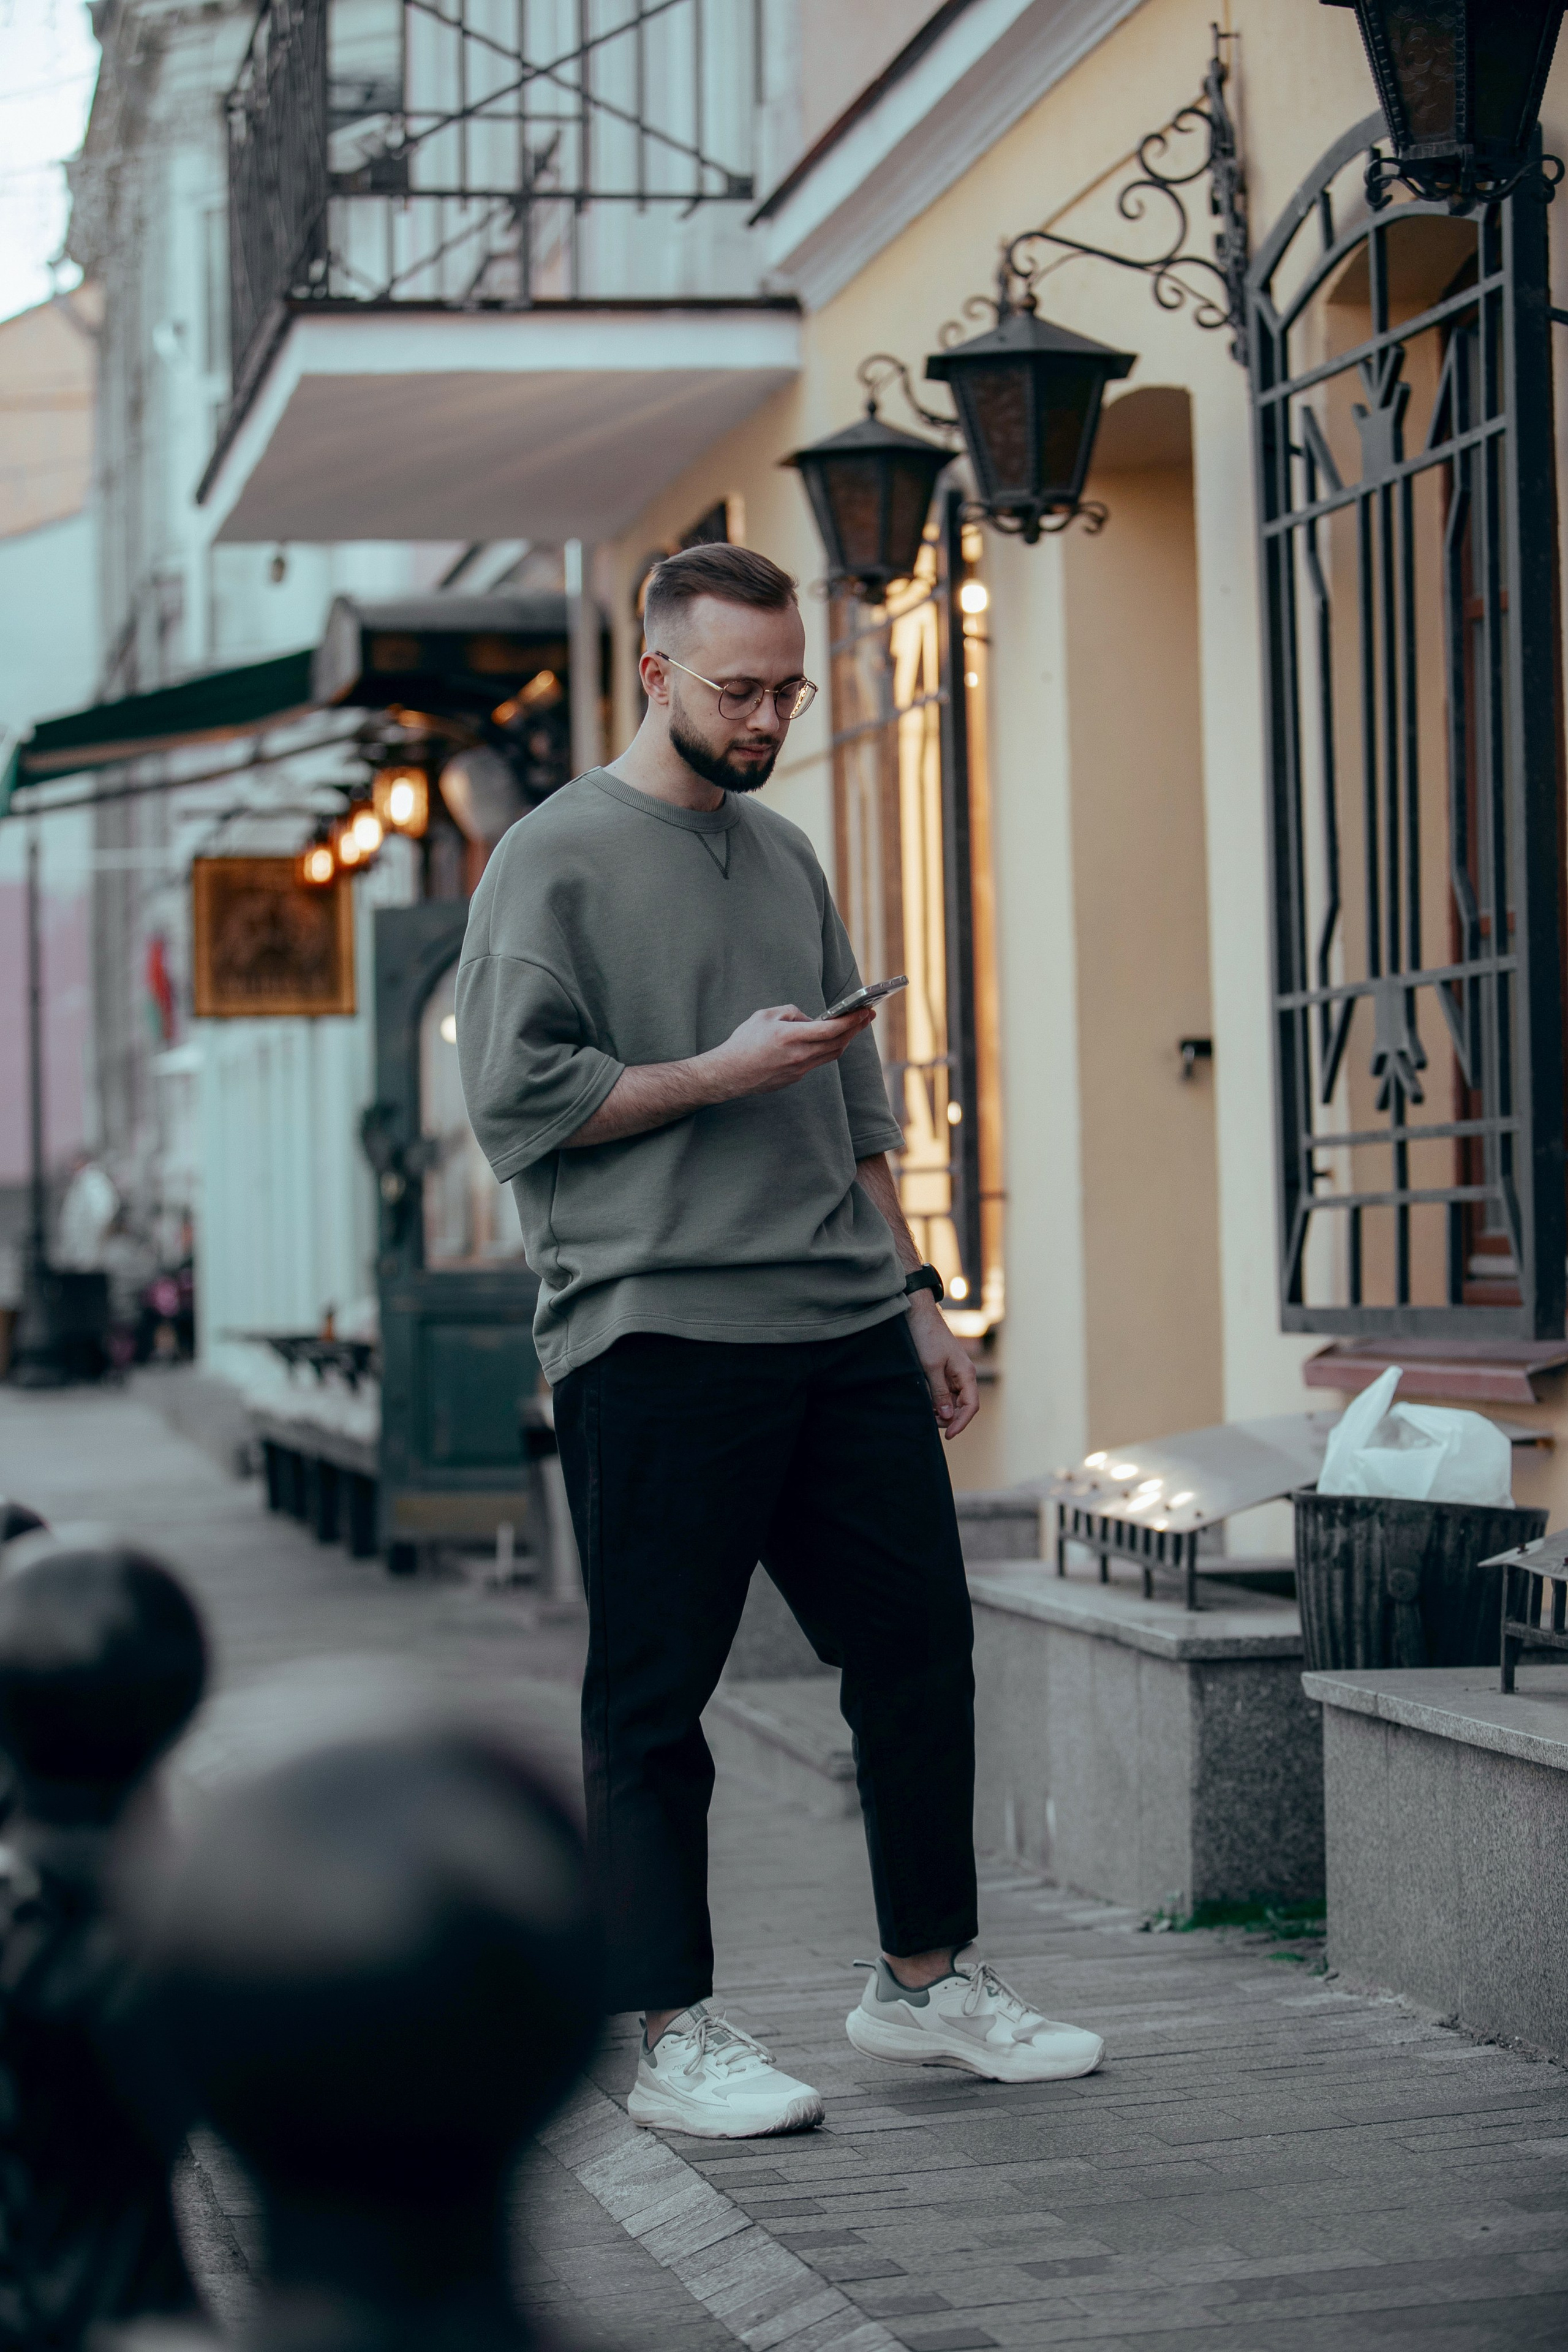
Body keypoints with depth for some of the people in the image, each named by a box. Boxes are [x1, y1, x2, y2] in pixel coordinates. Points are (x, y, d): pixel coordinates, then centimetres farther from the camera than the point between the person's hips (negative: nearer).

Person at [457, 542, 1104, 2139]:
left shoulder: (786, 857, 20)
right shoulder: (556, 859, -2)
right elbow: (516, 1105, -9)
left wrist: (911, 1291, 19)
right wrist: (722, 1073, -11)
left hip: (846, 1336, 7)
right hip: (656, 1338, -7)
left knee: (919, 1644, 7)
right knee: (654, 1701, -2)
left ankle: (923, 1980, 20)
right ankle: (673, 2036, 5)